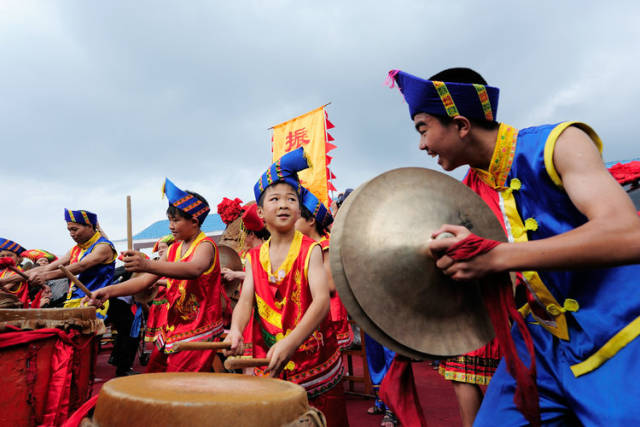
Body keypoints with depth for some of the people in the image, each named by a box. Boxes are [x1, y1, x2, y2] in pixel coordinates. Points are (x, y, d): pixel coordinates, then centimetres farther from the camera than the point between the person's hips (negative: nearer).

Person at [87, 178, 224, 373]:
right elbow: (145, 280, 4)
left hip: (198, 334, -7)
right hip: (172, 328, 8)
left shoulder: (206, 245, -13)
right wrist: (110, 290, -12)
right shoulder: (173, 250, 11)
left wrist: (148, 265, -50)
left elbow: (194, 269, -37)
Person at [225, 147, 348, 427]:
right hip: (268, 365, 3)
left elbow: (322, 301, -21)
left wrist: (289, 343, -34)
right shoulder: (255, 257, 5)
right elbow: (246, 300, -5)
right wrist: (235, 330, -27)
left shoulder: (310, 250, -8)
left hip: (314, 362, -3)